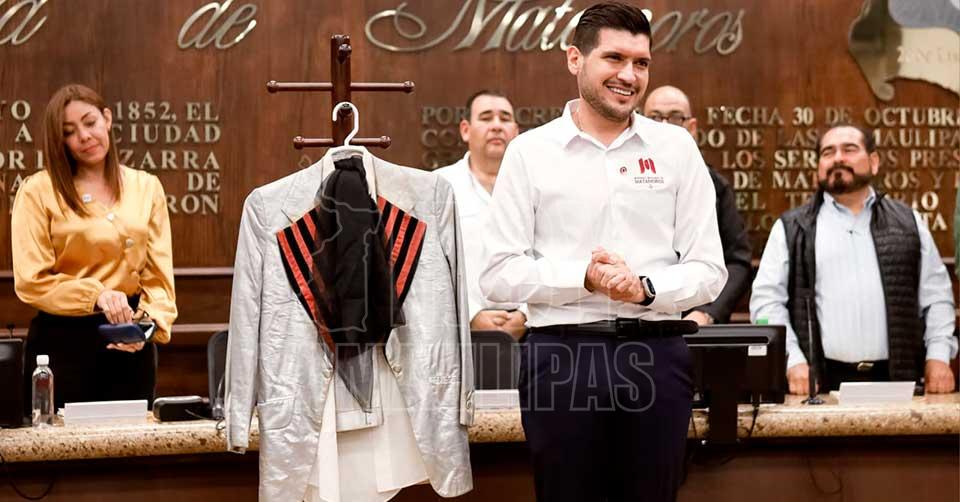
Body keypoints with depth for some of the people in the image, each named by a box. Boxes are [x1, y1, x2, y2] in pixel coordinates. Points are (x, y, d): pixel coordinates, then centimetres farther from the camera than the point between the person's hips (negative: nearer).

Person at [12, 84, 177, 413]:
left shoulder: (146, 187, 8)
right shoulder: (38, 191, -2)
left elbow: (158, 275, 4)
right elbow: (31, 282, -7)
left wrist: (149, 320, -14)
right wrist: (96, 295, -19)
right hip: (63, 337, -3)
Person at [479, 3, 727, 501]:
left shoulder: (676, 148, 7)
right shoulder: (530, 151, 2)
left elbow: (708, 269, 5)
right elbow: (499, 274, -2)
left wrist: (645, 289, -15)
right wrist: (584, 279, -16)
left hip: (655, 354, 2)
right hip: (561, 355, -1)